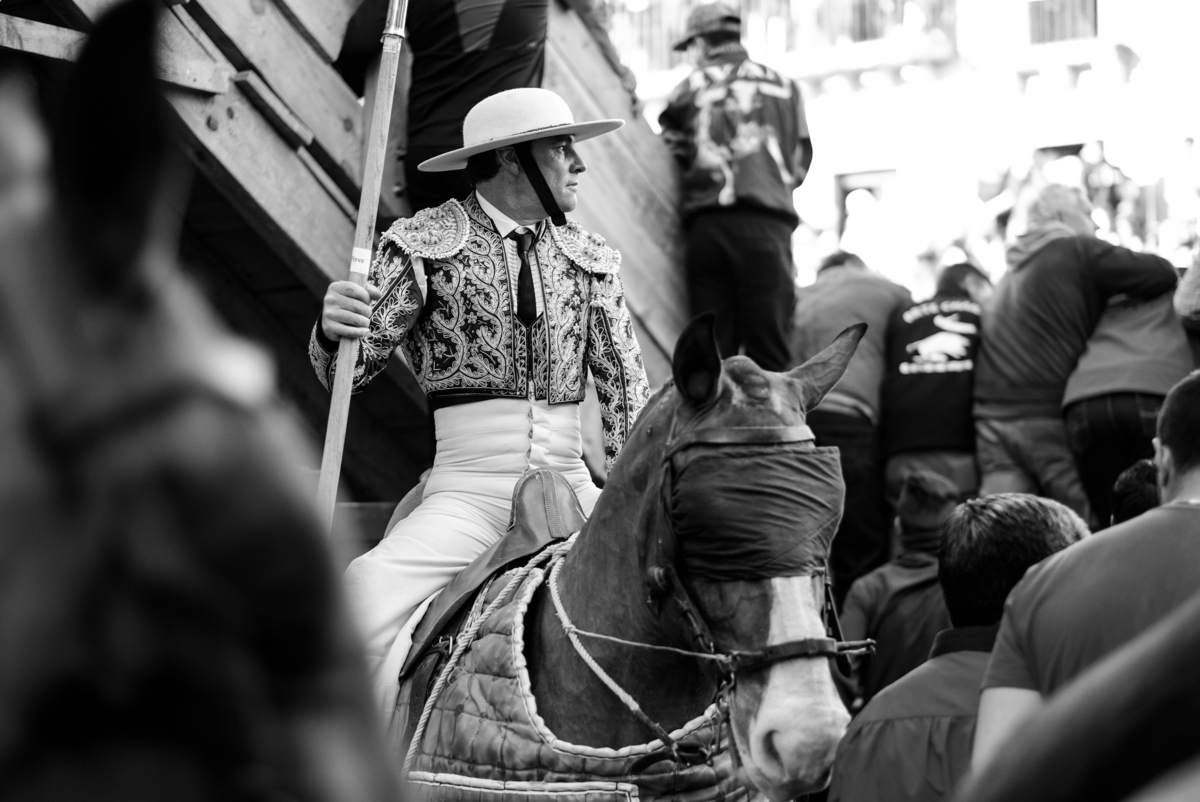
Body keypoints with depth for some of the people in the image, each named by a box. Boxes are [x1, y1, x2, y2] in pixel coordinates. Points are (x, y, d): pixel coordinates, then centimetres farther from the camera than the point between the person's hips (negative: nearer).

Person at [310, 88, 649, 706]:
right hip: (468, 492, -3)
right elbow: (350, 370, -2)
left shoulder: (589, 258, 13)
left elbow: (624, 383, 9)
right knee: (365, 593, -30)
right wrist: (332, 330, -26)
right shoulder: (425, 245, 2)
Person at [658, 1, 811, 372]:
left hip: (705, 226, 0)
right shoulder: (783, 86, 16)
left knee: (711, 353, 2)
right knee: (768, 354, -3)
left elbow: (670, 159, 10)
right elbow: (801, 161, 19)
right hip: (766, 224, 0)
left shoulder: (688, 90, 11)